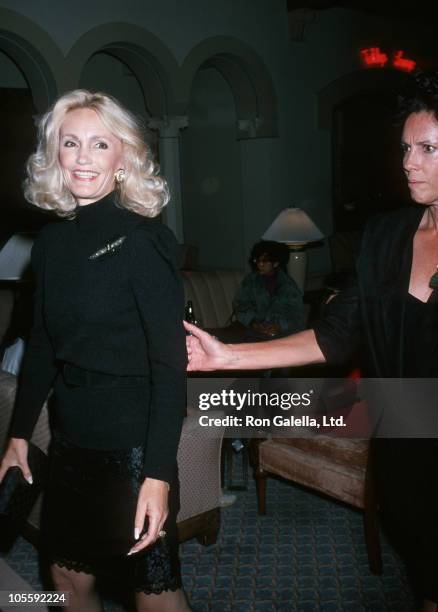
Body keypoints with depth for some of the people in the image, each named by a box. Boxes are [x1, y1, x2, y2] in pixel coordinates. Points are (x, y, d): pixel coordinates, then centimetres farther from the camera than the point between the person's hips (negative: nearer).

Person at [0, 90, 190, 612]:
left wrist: (159, 472, -21)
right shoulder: (52, 241, 5)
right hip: (70, 439, 6)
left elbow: (170, 365, -17)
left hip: (132, 441, -6)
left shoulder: (144, 239, -14)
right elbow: (42, 346, 13)